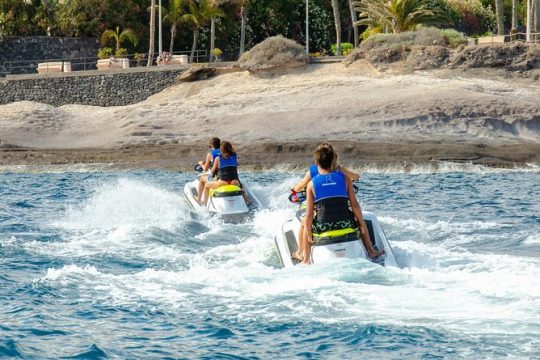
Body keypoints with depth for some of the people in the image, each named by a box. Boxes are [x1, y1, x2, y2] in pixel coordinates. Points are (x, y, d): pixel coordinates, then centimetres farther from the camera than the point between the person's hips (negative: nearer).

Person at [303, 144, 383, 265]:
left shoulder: (312, 184, -4)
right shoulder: (344, 178, -2)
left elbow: (309, 214, -5)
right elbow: (354, 205, -2)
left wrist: (309, 235, 5)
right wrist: (362, 224, 9)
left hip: (322, 227, -1)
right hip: (345, 223, 1)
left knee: (306, 224, 33)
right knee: (360, 219, 34)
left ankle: (306, 260, 28)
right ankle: (371, 251, 39)